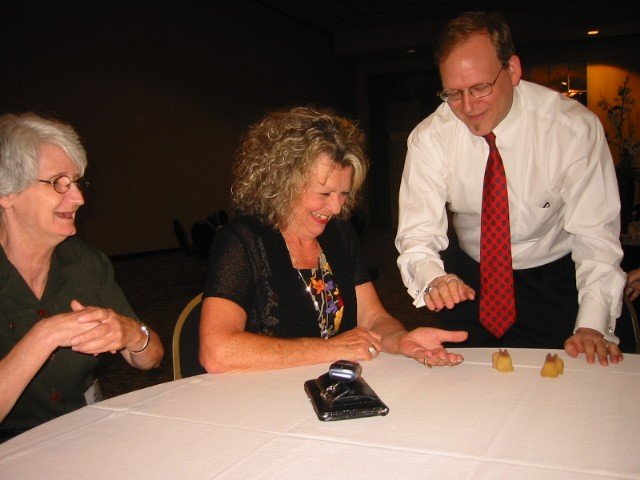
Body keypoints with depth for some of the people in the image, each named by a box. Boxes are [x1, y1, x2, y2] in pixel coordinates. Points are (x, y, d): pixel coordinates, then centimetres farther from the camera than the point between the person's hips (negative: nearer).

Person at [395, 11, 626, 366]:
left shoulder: (574, 128, -20)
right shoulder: (429, 140, -16)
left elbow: (596, 235, -20)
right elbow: (418, 233, -18)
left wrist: (593, 326, -33)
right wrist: (433, 279, -41)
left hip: (553, 279, -1)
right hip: (467, 280, 1)